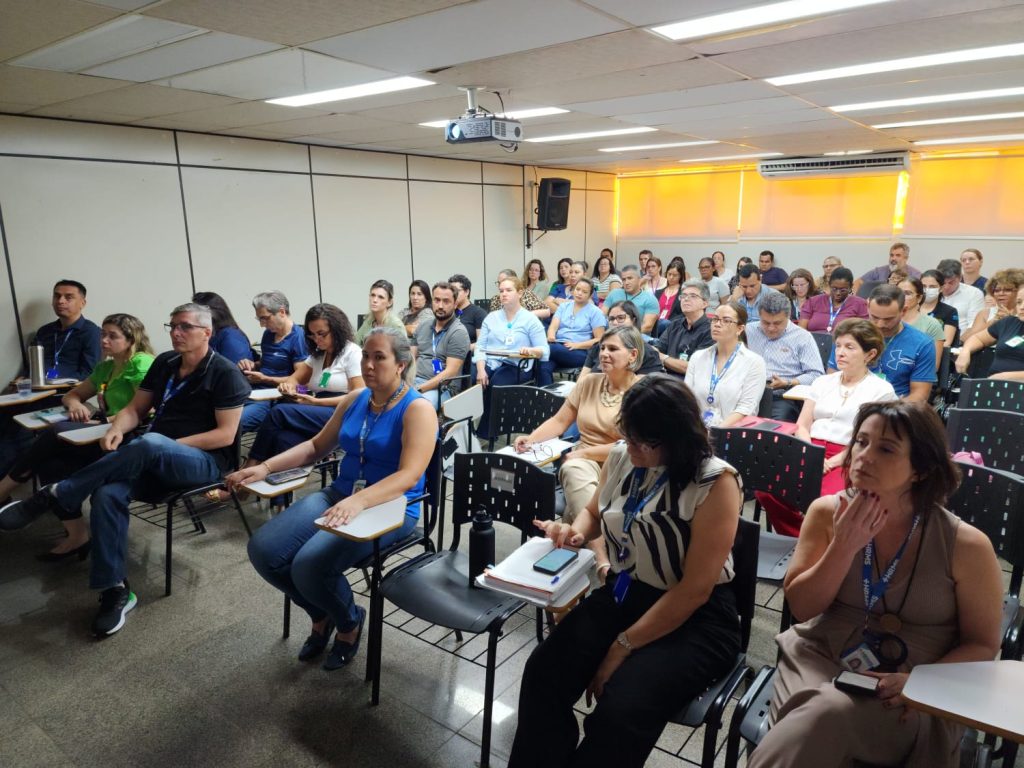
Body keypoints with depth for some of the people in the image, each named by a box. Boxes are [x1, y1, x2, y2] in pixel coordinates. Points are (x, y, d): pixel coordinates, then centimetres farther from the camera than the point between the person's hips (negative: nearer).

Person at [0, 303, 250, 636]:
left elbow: (226, 435, -11)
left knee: (150, 444, -38)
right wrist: (116, 429, -6)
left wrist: (172, 445, -17)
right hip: (153, 460, 6)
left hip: (204, 461, -5)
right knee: (107, 494, -26)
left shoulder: (225, 373, -6)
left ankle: (56, 496, -24)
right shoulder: (164, 363, 13)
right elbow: (135, 409, 17)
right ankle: (114, 589, -19)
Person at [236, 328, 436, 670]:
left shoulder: (417, 409, -12)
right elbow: (316, 446, 18)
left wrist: (359, 501, -40)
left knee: (309, 566, -26)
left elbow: (410, 475, -24)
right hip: (339, 495, 7)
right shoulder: (354, 400, 9)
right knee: (263, 549, -11)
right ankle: (321, 616, 17)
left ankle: (349, 622, 10)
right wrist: (265, 467, 4)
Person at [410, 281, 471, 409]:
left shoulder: (458, 332, -6)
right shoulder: (422, 327, 15)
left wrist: (419, 389, -18)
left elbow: (450, 373, -13)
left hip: (441, 388, -6)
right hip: (413, 382, 6)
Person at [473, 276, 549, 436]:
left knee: (494, 385, -34)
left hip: (515, 366, -3)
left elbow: (545, 350, 1)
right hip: (488, 363, 3)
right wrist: (481, 369, -10)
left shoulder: (530, 319, 7)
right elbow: (480, 346, 8)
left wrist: (531, 351, -22)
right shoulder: (491, 317, 18)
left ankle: (484, 435, -20)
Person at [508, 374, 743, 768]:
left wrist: (623, 646, -17)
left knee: (620, 712, -27)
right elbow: (594, 513, 19)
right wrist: (575, 531, -6)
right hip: (621, 593, 5)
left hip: (696, 619, -5)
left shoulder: (715, 483, -19)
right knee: (542, 673, -17)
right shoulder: (621, 457, -2)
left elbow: (695, 591, -19)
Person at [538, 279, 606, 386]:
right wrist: (551, 337, -19)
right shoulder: (564, 306, 18)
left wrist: (577, 345, -13)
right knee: (543, 367, -32)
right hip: (557, 347, 3)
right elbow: (553, 326, 5)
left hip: (580, 352, -3)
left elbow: (599, 340, 0)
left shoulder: (595, 312, 6)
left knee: (548, 348, -36)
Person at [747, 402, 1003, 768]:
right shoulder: (828, 512, -6)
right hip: (818, 662, 2)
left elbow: (982, 645, 0)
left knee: (828, 714, -31)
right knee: (820, 728, -30)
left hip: (907, 698, -1)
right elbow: (801, 608, -4)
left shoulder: (965, 545, -12)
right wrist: (845, 546, -19)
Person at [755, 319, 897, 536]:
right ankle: (799, 539, -5)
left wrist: (830, 463, -14)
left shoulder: (882, 390, 7)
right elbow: (802, 426, 14)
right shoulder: (822, 382, 22)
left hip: (847, 462, -4)